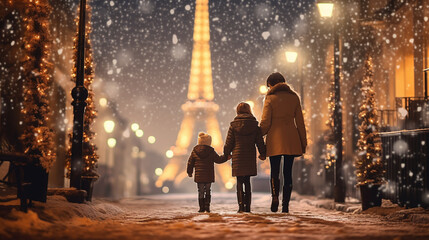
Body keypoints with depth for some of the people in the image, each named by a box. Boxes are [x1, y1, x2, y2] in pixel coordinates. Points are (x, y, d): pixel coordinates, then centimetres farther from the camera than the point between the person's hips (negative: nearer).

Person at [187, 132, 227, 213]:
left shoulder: (194, 151, 1)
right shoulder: (211, 151, -7)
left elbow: (190, 162, 6)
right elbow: (218, 160, 0)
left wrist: (189, 172, 17)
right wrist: (226, 157, 13)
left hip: (199, 176, 1)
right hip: (209, 176, -1)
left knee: (201, 192, 6)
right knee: (207, 191, 10)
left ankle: (202, 207, 3)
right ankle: (207, 207, 6)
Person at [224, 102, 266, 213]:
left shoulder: (234, 125, -1)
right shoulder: (254, 125, 2)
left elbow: (229, 143, 2)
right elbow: (260, 142, 6)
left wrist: (226, 154, 18)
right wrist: (263, 154, 21)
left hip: (237, 156, -1)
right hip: (250, 157, 1)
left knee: (239, 182, 2)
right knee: (247, 182, 8)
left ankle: (241, 206, -6)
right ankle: (247, 206, 6)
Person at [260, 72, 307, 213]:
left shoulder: (270, 98, -4)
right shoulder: (294, 97, 6)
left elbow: (265, 122, -6)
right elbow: (300, 122, 7)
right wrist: (303, 142, 12)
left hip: (275, 138, -3)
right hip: (291, 138, 3)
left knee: (275, 171, 6)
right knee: (288, 172, 7)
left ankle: (275, 196, -16)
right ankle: (285, 204, 3)